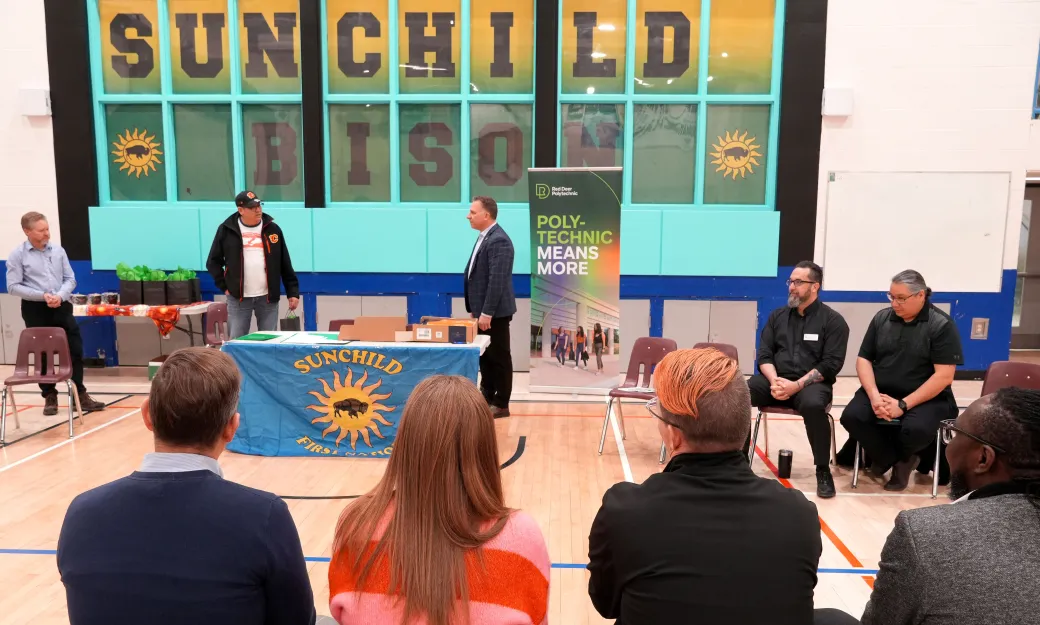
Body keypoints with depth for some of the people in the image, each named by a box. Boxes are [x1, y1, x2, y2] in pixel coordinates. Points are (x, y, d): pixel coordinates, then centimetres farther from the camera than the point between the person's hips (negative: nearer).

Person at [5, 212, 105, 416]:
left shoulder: (58, 250, 5)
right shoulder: (17, 255, -3)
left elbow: (70, 279, 6)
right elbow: (13, 287, -6)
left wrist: (60, 295, -13)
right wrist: (42, 295, -17)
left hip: (62, 306, 2)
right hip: (35, 309, -2)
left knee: (75, 350, 1)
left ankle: (80, 394, 10)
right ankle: (50, 397, 18)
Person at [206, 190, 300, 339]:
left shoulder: (272, 229, 3)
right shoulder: (226, 230, 0)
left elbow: (285, 264, 5)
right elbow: (213, 262, 8)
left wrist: (293, 292, 1)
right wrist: (224, 286, 0)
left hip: (268, 297, 1)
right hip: (238, 297, -1)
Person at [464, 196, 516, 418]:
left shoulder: (498, 240, -18)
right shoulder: (484, 237, 14)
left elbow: (497, 280, -24)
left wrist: (487, 313, -23)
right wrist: (475, 309, 17)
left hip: (495, 312, -9)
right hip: (483, 310, 9)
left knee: (499, 357, 1)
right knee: (485, 356, 15)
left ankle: (501, 404, 10)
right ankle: (487, 397, 25)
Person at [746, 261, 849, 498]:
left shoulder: (833, 320, 1)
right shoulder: (777, 316, 13)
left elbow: (830, 365, -7)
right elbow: (764, 355, 8)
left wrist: (797, 385, -20)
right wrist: (774, 380, -13)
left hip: (811, 383, -3)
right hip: (776, 380, 4)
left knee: (812, 404, -39)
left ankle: (823, 471, -17)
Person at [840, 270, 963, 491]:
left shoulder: (942, 325, -8)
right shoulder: (882, 318, 5)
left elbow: (944, 376, -14)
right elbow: (863, 359, 5)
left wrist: (903, 404, -21)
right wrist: (874, 395, -13)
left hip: (926, 398, -3)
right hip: (881, 392, 4)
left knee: (917, 429, -34)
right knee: (852, 416, -24)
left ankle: (900, 457, 3)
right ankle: (895, 460, -1)